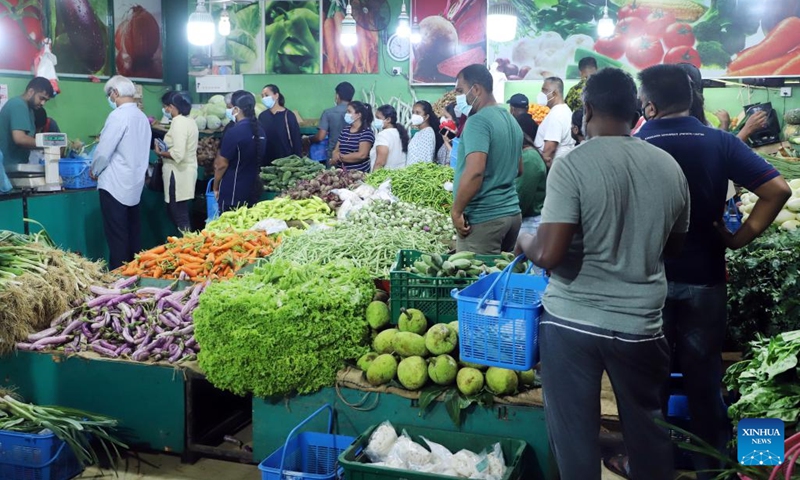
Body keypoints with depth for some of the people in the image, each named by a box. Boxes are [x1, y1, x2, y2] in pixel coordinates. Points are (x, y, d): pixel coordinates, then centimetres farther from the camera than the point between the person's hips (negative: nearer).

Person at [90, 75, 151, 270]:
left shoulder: (118, 115, -15)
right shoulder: (142, 116, 9)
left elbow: (104, 150, -14)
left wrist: (95, 171, 3)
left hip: (115, 185, -8)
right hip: (135, 184, 8)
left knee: (117, 236, -3)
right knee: (133, 233, 13)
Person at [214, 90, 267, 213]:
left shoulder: (234, 132, -17)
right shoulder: (260, 131, 5)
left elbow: (222, 165, -12)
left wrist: (215, 187, 0)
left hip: (232, 192, -7)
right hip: (253, 189, 7)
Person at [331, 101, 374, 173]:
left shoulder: (366, 132, -4)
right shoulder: (344, 131, 16)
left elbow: (362, 155, -14)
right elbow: (336, 151, 14)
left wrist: (341, 157, -5)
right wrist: (335, 159, -9)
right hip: (343, 172, 5)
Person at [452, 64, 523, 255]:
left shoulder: (478, 121, -15)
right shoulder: (512, 120, 14)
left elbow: (475, 171, -26)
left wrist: (456, 211, -18)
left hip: (483, 217, -9)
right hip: (511, 211, 9)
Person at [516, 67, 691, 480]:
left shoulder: (572, 165, -14)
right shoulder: (670, 167, 1)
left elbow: (549, 255, -19)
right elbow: (674, 244, 14)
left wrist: (525, 241, 1)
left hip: (573, 320, -4)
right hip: (641, 322, 4)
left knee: (575, 432, 11)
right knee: (647, 426, 22)